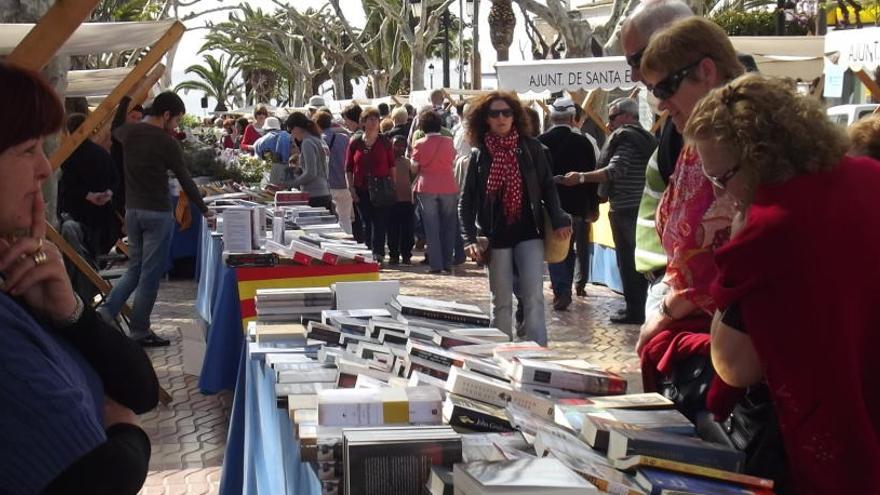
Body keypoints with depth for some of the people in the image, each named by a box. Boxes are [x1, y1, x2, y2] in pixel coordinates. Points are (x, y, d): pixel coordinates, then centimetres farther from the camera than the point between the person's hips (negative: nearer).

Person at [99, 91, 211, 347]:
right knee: (150, 274, 2)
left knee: (134, 268, 19)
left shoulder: (127, 132, 4)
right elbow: (185, 180, -7)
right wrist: (205, 210, 3)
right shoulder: (166, 142, -13)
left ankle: (105, 312, 6)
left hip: (132, 210, 7)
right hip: (157, 213, -7)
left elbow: (116, 131, 31)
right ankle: (139, 332, 7)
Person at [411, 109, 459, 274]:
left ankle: (436, 264, -1)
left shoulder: (419, 144, -5)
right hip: (448, 187, 1)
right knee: (448, 225, 10)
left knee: (432, 226, 4)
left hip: (426, 188, -1)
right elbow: (452, 161, 8)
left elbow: (414, 169, -2)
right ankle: (447, 263, 8)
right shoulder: (448, 142, -1)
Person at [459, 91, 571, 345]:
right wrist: (470, 238, -8)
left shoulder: (531, 148, 2)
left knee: (534, 297, -9)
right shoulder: (479, 155, 3)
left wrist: (558, 220, -11)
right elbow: (467, 201, 3)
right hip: (497, 236, 1)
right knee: (501, 302, 7)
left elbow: (548, 187, 4)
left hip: (529, 232, -1)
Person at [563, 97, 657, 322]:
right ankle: (642, 306, 20)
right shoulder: (646, 138, 17)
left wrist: (581, 177, -25)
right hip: (644, 208, 9)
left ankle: (634, 310, -2)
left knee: (627, 261, -4)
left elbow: (614, 171, -22)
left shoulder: (625, 137, -11)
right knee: (639, 260, 14)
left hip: (626, 209, -9)